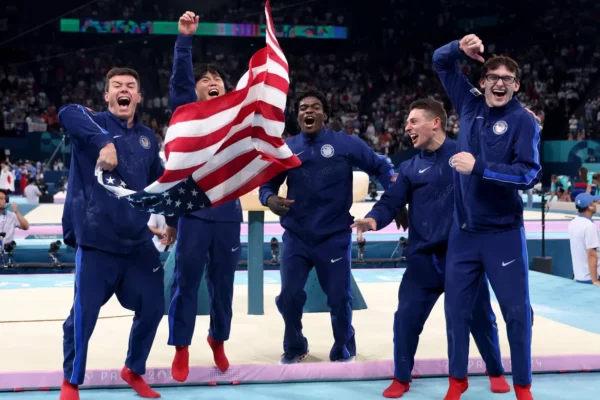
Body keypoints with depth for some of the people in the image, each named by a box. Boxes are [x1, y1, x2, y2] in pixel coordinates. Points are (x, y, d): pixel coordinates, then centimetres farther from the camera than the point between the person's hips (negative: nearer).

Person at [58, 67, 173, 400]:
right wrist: (104, 142, -44)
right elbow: (67, 113, -30)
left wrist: (172, 218, 21)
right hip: (97, 241, -5)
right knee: (84, 315, -2)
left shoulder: (147, 137, 10)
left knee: (153, 308, 11)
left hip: (138, 242, 6)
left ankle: (133, 371, 35)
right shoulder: (93, 123, -6)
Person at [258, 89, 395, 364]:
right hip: (296, 237, 2)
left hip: (334, 237, -2)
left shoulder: (346, 144, -4)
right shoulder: (286, 149, 2)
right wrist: (269, 199, -16)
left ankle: (343, 349, 31)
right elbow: (267, 183, 8)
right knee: (289, 296, 2)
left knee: (339, 298, 3)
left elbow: (380, 167, 0)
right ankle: (295, 347, 29)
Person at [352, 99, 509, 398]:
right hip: (424, 258, 2)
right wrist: (374, 219, -24)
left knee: (480, 316, 10)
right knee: (406, 318, -1)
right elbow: (391, 202, -1)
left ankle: (496, 372, 31)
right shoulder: (410, 168, 7)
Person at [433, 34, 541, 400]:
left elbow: (530, 174, -19)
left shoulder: (524, 121, -9)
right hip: (464, 231, 4)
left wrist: (478, 167, -22)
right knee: (457, 306, 10)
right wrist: (459, 48, -8)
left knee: (517, 309, 3)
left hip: (504, 233, -4)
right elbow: (441, 63, 13)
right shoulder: (470, 104, 4)